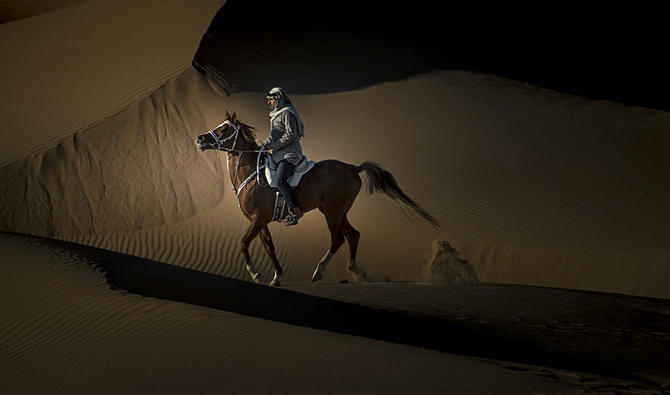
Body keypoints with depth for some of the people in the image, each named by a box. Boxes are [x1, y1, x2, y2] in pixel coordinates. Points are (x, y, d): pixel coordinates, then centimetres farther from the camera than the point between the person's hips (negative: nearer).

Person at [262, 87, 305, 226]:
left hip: (289, 154, -11)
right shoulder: (275, 115, 21)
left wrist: (273, 146, -15)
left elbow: (291, 135, -18)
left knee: (280, 181, -29)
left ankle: (295, 210, -22)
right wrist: (265, 144, 9)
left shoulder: (287, 112, -9)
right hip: (278, 155, 11)